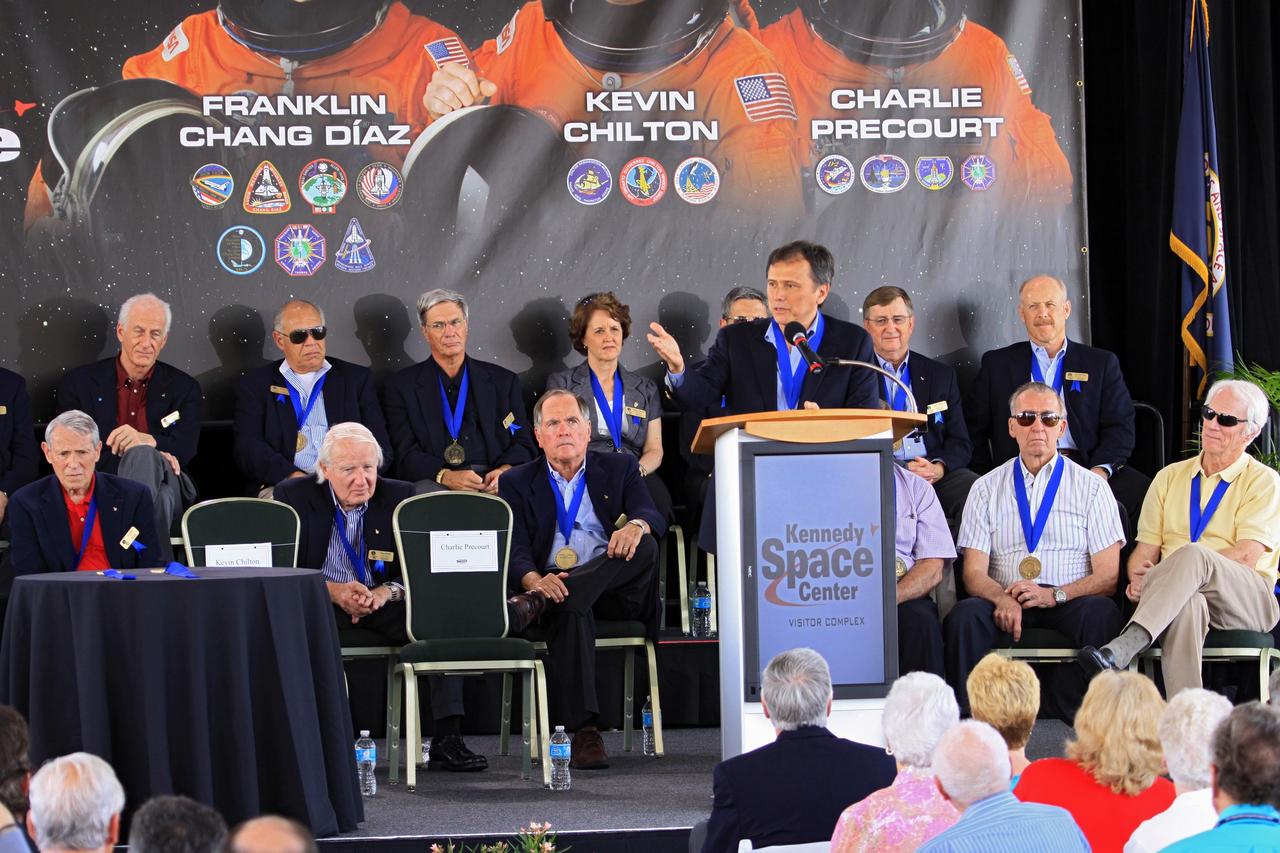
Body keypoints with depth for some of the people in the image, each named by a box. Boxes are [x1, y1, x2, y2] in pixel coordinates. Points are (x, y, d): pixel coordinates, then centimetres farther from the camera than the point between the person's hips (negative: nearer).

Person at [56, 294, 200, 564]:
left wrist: (147, 442, -25)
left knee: (142, 455, -36)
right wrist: (151, 454, -13)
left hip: (165, 486, 1)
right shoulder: (79, 382, 12)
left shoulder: (184, 388, 16)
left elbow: (184, 451, 2)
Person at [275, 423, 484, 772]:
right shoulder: (294, 496, -1)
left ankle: (447, 740, -26)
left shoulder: (400, 497, 3)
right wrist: (332, 590, -22)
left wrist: (387, 591, -21)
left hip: (384, 604, 2)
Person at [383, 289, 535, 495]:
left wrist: (504, 471, -10)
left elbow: (523, 445, 15)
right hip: (434, 483, -1)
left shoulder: (503, 381, 18)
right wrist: (445, 476, -18)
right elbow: (405, 455, 2)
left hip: (491, 485, 2)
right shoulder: (401, 386, 12)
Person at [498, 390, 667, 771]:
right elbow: (514, 549, -1)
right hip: (553, 584, -1)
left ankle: (535, 604, -39)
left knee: (644, 544, -30)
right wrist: (534, 579, -26)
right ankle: (582, 731, -43)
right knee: (570, 610, -37)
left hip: (614, 591, 2)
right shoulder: (517, 482, 14)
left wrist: (637, 525, -27)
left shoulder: (620, 468, 17)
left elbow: (654, 518, 0)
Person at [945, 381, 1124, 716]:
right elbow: (974, 572, 7)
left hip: (1068, 603, -1)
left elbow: (1108, 576, 3)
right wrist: (1002, 598, -17)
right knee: (965, 615, -32)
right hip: (1005, 601, 1)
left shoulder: (1091, 487, 12)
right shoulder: (986, 488, 16)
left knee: (1100, 612, -35)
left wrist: (1054, 595, -15)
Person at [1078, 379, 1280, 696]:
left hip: (1246, 599, -2)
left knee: (1193, 554, -36)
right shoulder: (1171, 477, 22)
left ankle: (1122, 648, -52)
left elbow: (1246, 556, -7)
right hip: (1182, 595, 2)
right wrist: (1139, 578, -13)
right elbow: (1145, 549, 14)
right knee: (1187, 604, -38)